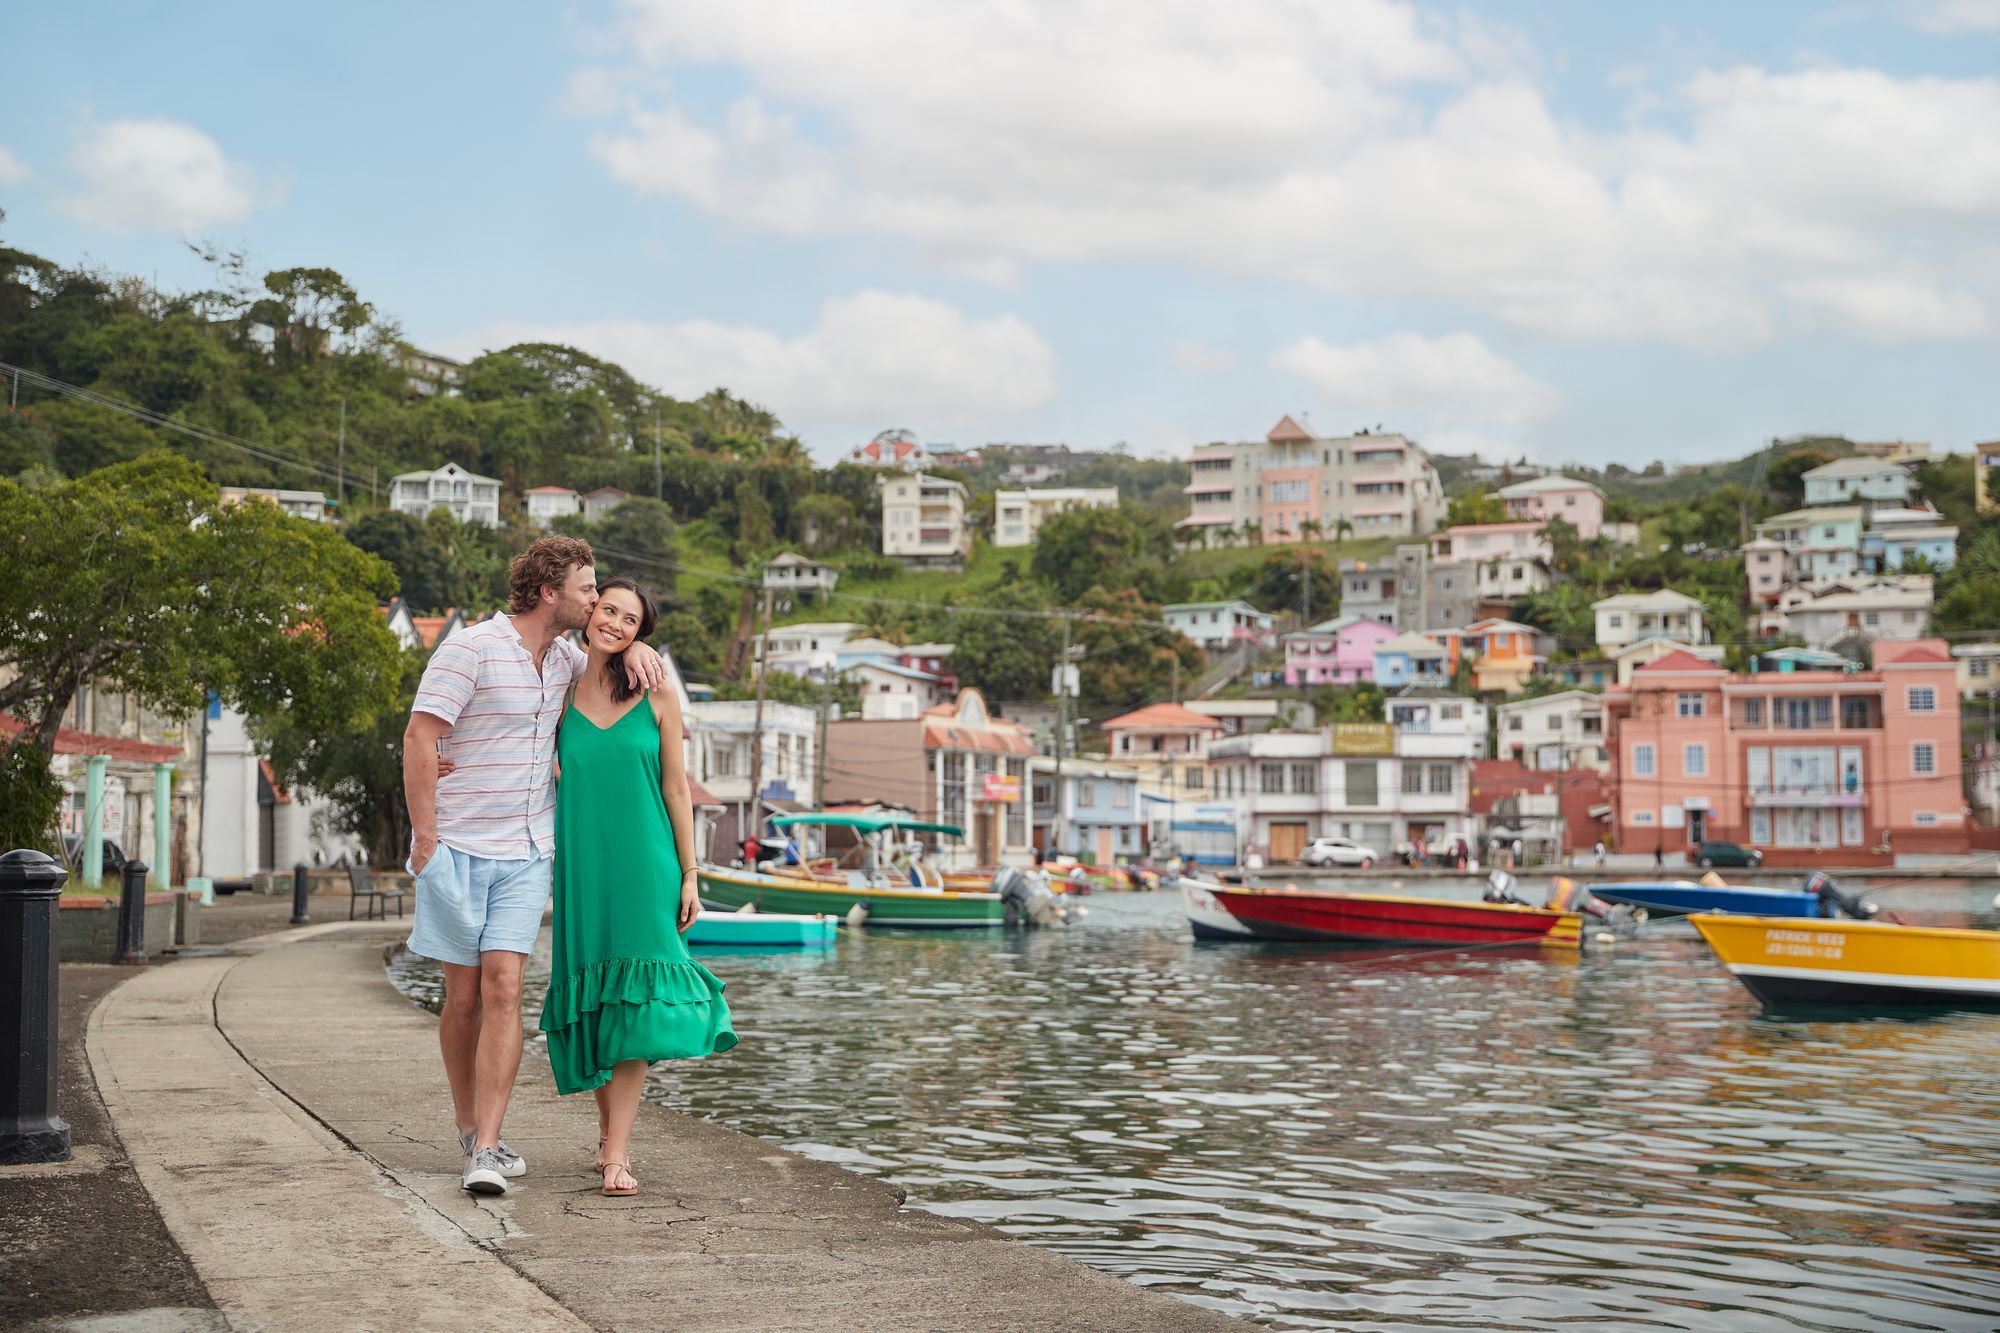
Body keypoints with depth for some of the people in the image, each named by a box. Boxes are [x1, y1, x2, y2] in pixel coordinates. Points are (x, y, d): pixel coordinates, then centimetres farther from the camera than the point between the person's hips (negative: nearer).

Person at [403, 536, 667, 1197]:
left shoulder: (563, 658, 10)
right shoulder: (471, 648, -10)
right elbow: (419, 740, -13)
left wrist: (634, 648, 5)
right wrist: (425, 837, -16)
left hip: (526, 852, 4)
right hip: (459, 847, -4)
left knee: (502, 988, -9)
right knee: (463, 995, 6)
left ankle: (486, 1152, -12)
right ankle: (470, 1128, 24)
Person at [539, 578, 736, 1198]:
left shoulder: (656, 696, 2)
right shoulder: (560, 693, 5)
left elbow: (676, 788, 3)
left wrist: (689, 874, 0)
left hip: (645, 863, -2)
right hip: (582, 864, 2)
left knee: (634, 1005, -9)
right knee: (591, 1002, 6)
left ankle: (617, 1153, -8)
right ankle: (608, 1126, 26)